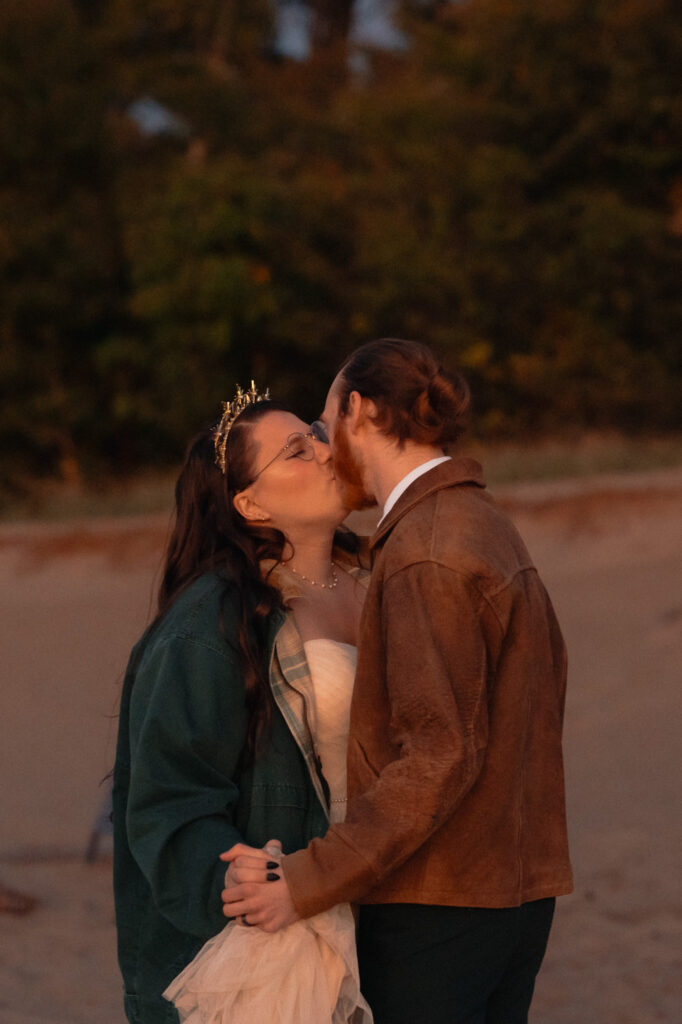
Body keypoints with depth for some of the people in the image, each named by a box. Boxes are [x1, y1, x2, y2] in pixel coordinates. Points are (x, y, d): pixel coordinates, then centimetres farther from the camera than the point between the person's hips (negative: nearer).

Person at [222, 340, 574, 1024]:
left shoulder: (427, 556, -16)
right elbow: (548, 679, 19)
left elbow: (441, 755, -23)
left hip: (438, 900, -9)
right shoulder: (490, 527, 15)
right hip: (518, 886, 10)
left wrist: (308, 879, -25)